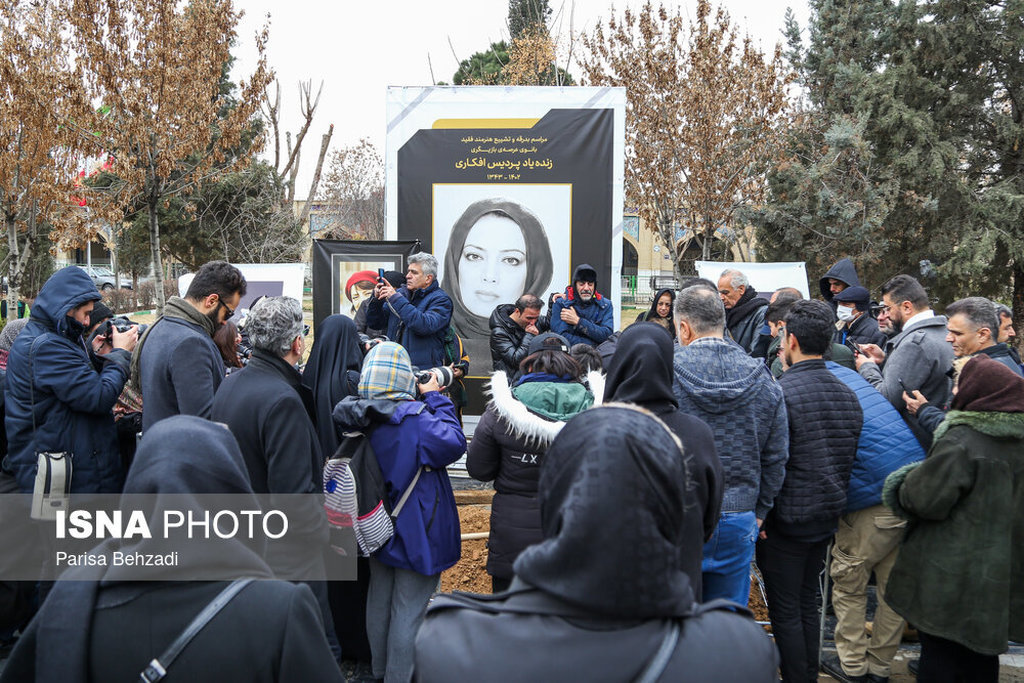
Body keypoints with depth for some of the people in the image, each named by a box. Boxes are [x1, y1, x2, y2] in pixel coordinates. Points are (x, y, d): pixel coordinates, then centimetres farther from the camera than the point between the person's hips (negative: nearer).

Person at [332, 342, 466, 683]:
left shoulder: (357, 417, -5)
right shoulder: (414, 417, -26)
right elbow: (453, 444, -23)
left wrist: (428, 399, -2)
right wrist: (435, 398, -16)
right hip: (414, 531, -7)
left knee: (379, 597, 22)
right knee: (409, 610, 6)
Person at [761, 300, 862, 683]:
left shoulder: (779, 392, -20)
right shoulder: (848, 395, 4)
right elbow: (851, 459, 12)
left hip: (787, 519, -7)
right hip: (828, 518, 8)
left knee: (785, 610, 5)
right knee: (808, 601, 21)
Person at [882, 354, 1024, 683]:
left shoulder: (960, 443, -22)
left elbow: (928, 501, -20)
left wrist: (906, 485, 1)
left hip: (952, 578, -7)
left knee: (940, 655, 6)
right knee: (981, 653, 21)